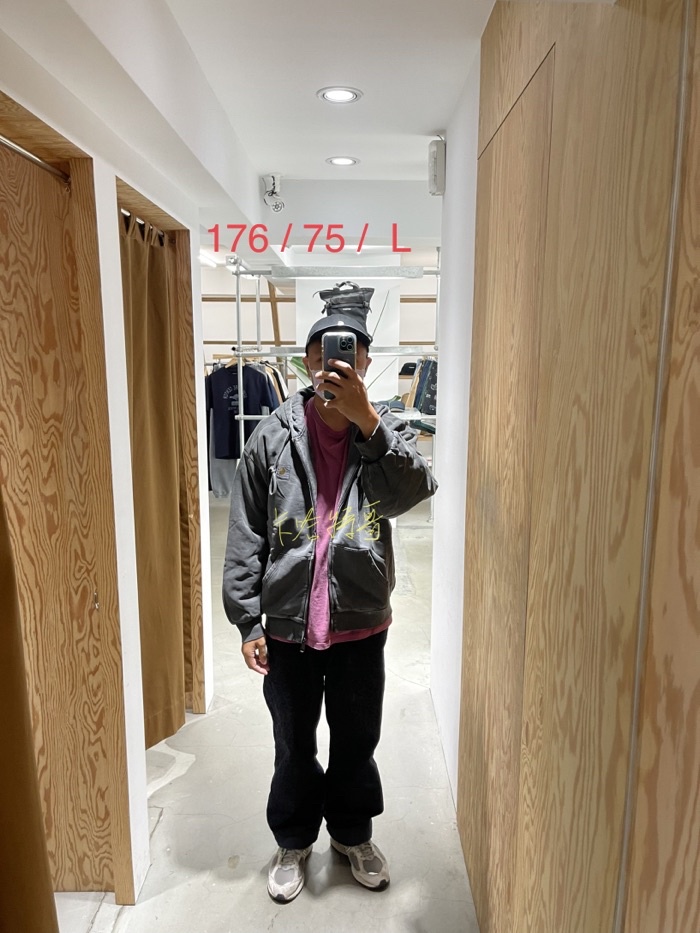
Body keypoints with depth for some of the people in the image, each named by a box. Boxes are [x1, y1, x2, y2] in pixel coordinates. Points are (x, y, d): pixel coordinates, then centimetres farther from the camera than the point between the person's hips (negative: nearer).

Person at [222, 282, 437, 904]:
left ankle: (353, 833, 48)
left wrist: (367, 419, -33)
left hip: (361, 625, 1)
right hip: (288, 625, 0)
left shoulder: (387, 430, -5)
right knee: (294, 746, 20)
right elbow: (246, 535, -5)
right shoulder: (274, 437, -7)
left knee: (357, 742, 21)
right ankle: (294, 839, 46)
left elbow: (414, 491, -25)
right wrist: (248, 621, -6)